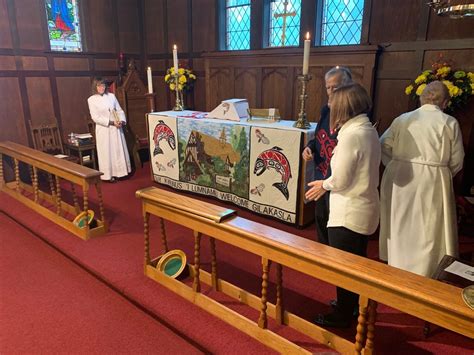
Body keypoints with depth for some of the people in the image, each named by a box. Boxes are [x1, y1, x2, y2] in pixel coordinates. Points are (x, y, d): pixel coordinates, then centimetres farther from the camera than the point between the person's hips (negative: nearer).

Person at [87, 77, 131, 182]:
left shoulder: (111, 96, 5)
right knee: (106, 152, 2)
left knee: (119, 150, 7)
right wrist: (111, 122, -17)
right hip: (103, 129, -3)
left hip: (116, 128, 4)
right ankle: (108, 175, 10)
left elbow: (119, 110, 7)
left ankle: (119, 172, 19)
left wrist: (122, 121, -12)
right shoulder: (91, 100, -4)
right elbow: (96, 117, -10)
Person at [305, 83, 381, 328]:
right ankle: (352, 306, 42)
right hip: (364, 209, 9)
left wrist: (324, 185, -1)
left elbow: (340, 180, -20)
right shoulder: (369, 130, 5)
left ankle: (342, 315, 26)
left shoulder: (351, 135, -23)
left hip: (349, 214, -9)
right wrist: (328, 184, 7)